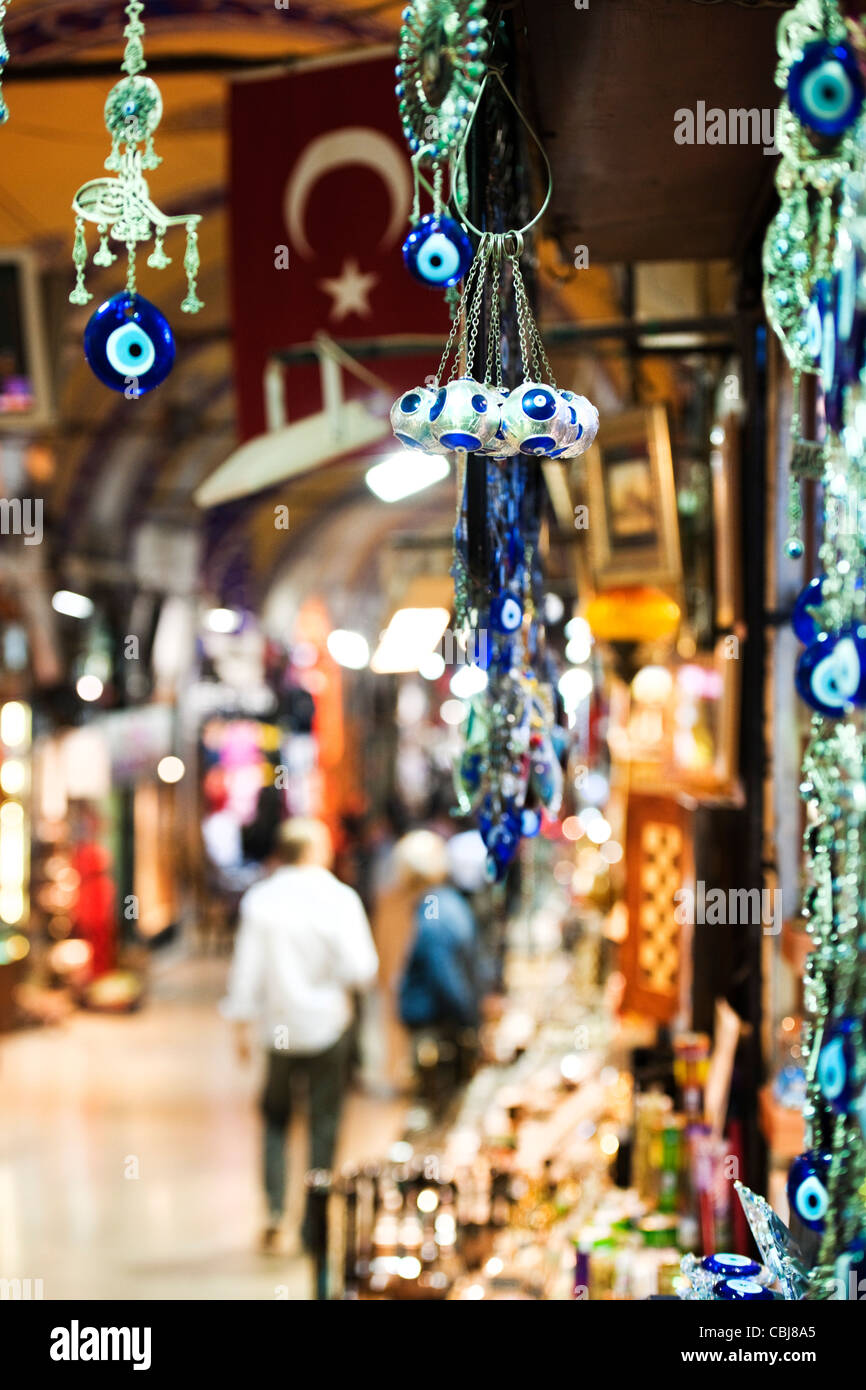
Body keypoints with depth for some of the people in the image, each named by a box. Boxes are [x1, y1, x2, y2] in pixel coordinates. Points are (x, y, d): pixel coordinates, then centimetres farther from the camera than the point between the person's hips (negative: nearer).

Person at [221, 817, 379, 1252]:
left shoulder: (259, 899, -6)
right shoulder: (339, 898, -12)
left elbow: (247, 967, -3)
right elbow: (360, 969, -14)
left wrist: (241, 1023, 6)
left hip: (279, 1025, 2)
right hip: (327, 1022, -2)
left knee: (275, 1115, 19)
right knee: (324, 1123, 8)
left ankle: (274, 1207, 5)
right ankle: (313, 1224, 11)